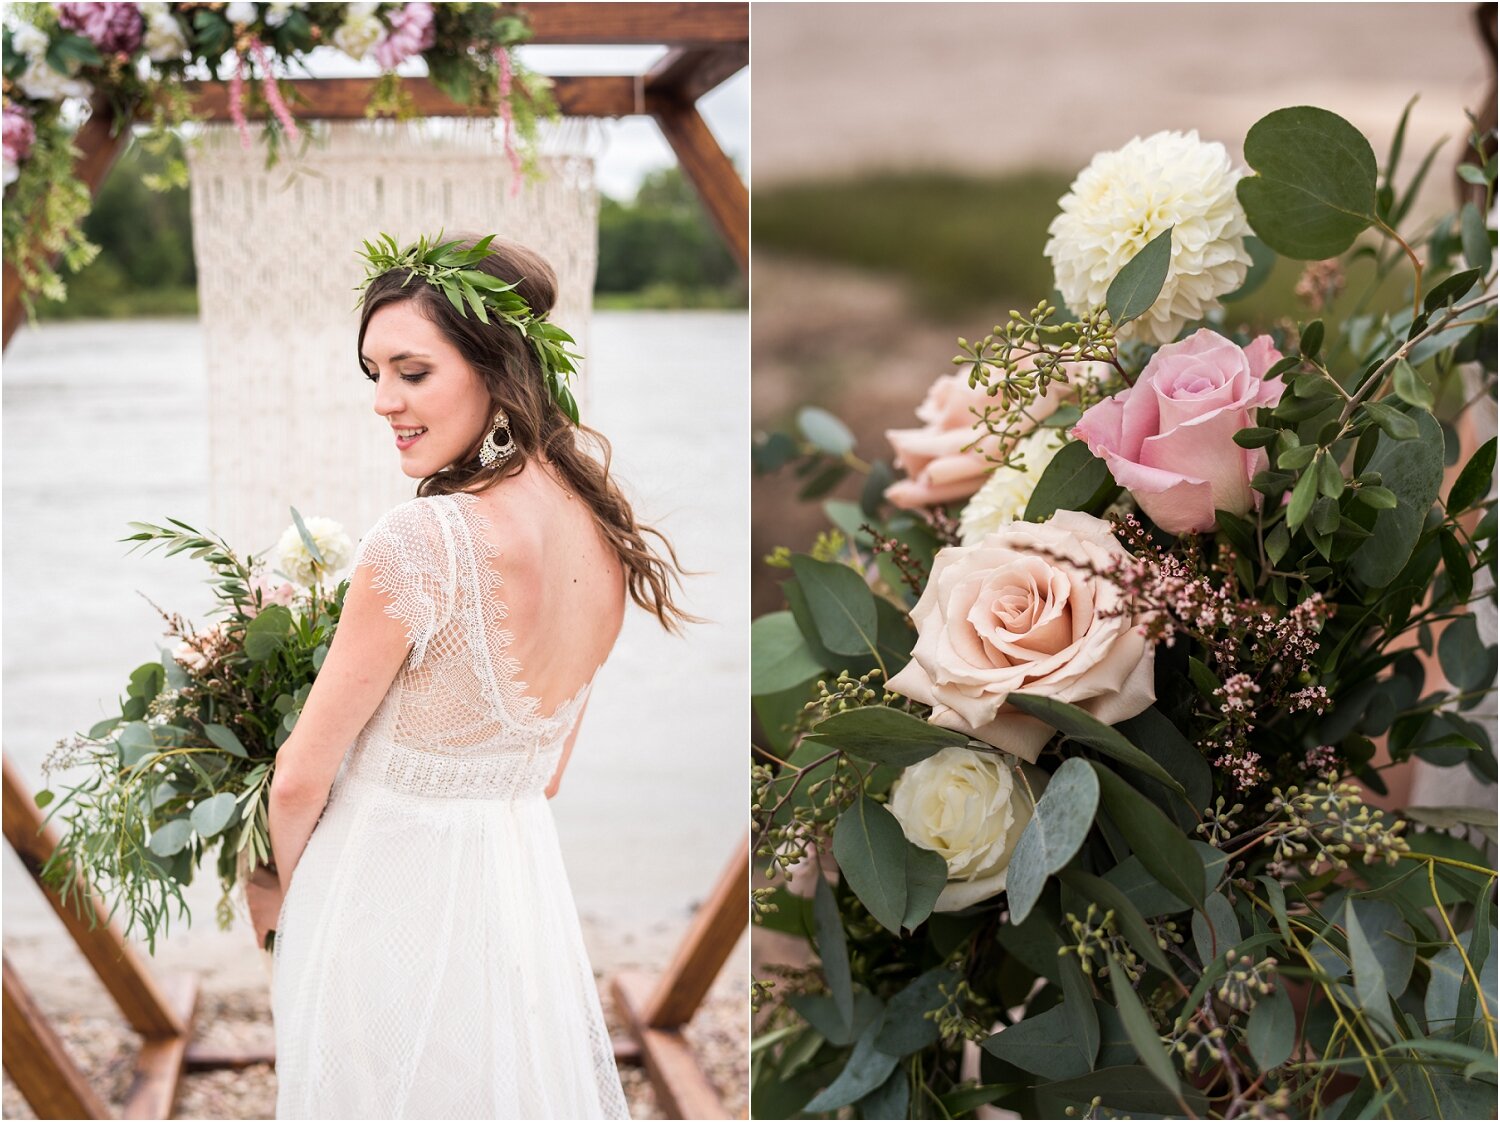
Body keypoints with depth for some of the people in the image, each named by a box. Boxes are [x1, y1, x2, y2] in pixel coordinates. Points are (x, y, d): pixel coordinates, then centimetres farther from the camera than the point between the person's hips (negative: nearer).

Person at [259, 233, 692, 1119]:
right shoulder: (605, 532, -3)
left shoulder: (424, 540, -26)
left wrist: (291, 891, 3)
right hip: (529, 880, 7)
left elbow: (301, 780, -15)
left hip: (388, 903, -7)